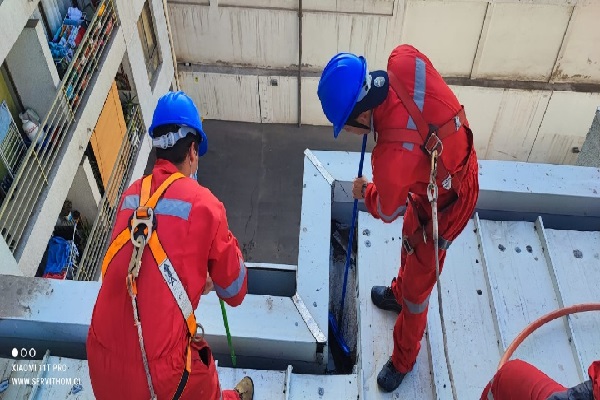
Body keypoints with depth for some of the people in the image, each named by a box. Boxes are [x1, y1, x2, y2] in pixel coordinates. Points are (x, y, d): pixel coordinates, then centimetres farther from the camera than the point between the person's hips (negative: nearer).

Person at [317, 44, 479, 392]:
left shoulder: (393, 155, -40)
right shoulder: (406, 60, -27)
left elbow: (386, 210, -16)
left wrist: (364, 191, 4)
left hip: (444, 205, -8)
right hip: (459, 164, 8)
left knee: (417, 286, 11)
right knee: (410, 239, 32)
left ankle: (404, 360, 36)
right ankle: (398, 293, 62)